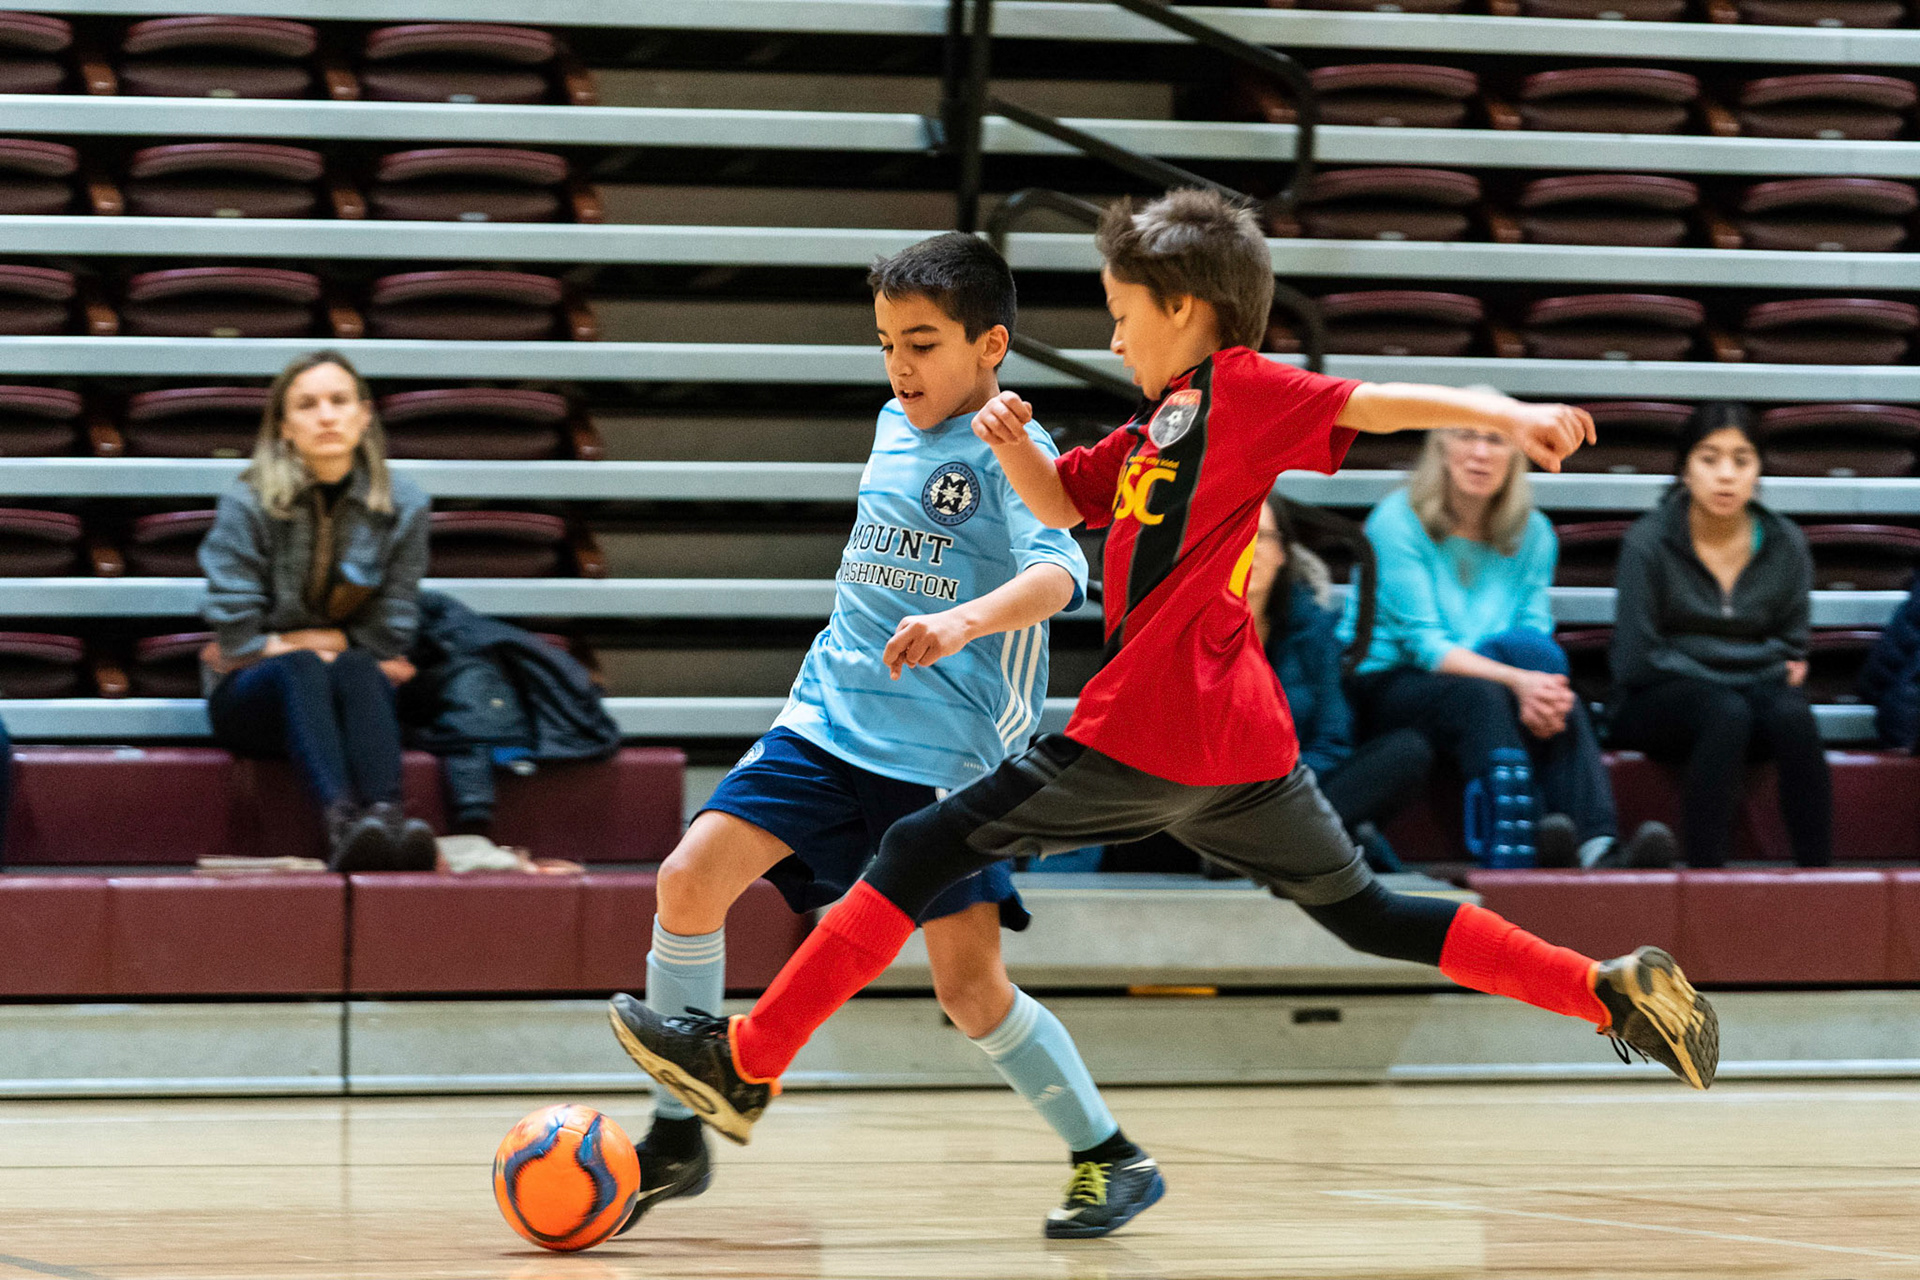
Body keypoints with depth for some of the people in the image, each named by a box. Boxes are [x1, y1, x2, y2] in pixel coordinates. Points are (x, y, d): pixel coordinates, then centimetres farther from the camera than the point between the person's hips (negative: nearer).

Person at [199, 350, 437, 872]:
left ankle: (387, 815, -59)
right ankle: (342, 821, -63)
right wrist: (304, 650, -7)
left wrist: (306, 639, -3)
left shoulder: (402, 505, 1)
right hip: (251, 695, -2)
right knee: (300, 669, -36)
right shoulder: (248, 504, -6)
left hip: (359, 692, 2)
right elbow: (237, 637, -9)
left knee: (355, 670, -34)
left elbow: (388, 640, 3)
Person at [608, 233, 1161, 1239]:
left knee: (970, 986, -9)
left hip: (945, 757, -6)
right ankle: (675, 1139, 0)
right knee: (689, 880, -10)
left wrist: (962, 621, -46)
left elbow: (1056, 573, -30)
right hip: (829, 723, 6)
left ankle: (1111, 1158, 11)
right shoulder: (896, 426, 12)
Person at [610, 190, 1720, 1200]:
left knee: (926, 853, -2)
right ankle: (1614, 990, 6)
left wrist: (1505, 416, -29)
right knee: (1366, 915, 15)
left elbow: (1379, 403, -14)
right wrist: (1014, 443, 8)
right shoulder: (1161, 425, 22)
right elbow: (1067, 506, 30)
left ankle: (746, 1064, 0)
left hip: (1149, 734, -10)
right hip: (1242, 742, 10)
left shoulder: (1236, 389, -4)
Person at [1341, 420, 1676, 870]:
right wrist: (1516, 680, -30)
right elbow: (1423, 640, -16)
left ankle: (1596, 845, -48)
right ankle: (1517, 848, -54)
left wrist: (1543, 689, -26)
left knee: (1560, 703, -28)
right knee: (1479, 696, -36)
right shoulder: (1399, 521, -8)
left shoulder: (1532, 533, 9)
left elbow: (1535, 635, 0)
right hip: (1388, 679, -4)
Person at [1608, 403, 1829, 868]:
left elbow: (1791, 652, 16)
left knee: (1791, 714, -32)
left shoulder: (1786, 545, 8)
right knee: (1726, 713, -37)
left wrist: (1777, 674, -5)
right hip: (1659, 702, -3)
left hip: (1754, 691, 3)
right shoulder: (1649, 542, -3)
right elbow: (1636, 661, -5)